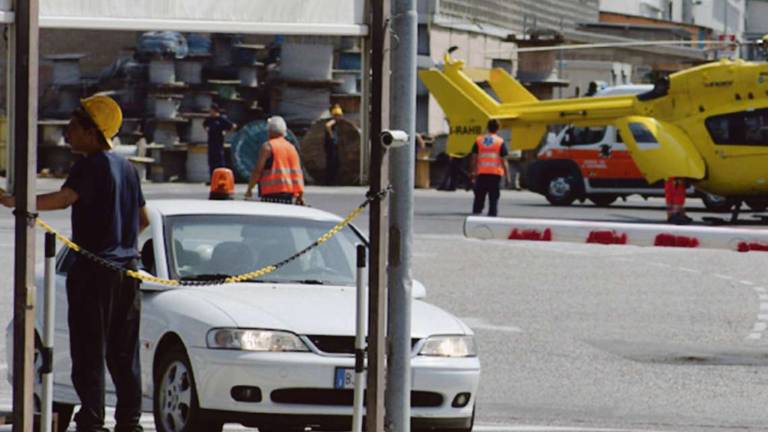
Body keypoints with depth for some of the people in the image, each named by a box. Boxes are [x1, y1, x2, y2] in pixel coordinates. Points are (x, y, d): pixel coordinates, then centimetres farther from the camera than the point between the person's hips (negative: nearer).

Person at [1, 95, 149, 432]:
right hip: (127, 269, 8)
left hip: (93, 268, -8)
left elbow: (63, 198, -27)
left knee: (88, 352, -6)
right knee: (123, 353, 13)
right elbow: (143, 220, 23)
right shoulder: (126, 167, 15)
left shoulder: (92, 165, -12)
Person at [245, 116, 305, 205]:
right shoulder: (291, 148, 15)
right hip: (288, 193, 6)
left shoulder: (268, 146, -3)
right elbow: (297, 173, 11)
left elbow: (258, 170, -9)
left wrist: (249, 188, -2)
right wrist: (300, 195, 11)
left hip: (271, 192, -6)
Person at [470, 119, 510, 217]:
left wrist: (474, 171, 17)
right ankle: (492, 213, -2)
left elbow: (474, 158, 8)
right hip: (495, 172, -2)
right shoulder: (500, 142, -2)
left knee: (479, 197, 9)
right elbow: (503, 161, -4)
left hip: (481, 173, 2)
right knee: (493, 198, 2)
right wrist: (507, 174, 3)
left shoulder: (479, 140, 6)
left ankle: (476, 212, 4)